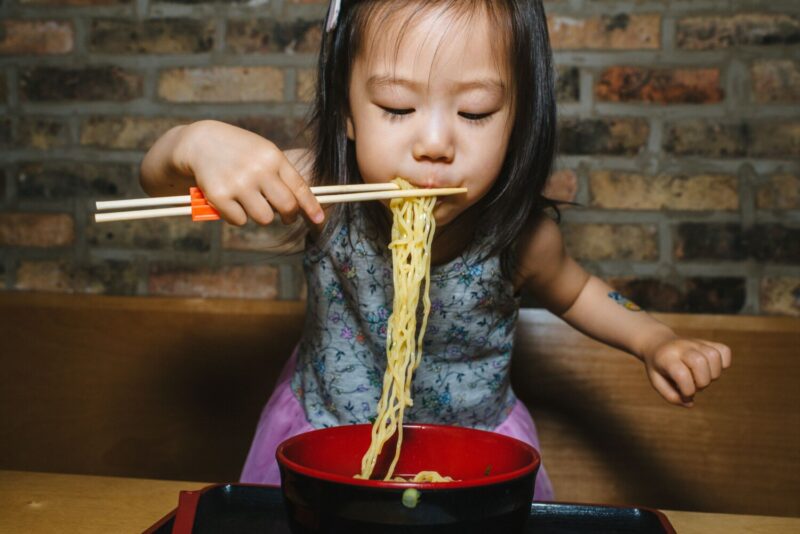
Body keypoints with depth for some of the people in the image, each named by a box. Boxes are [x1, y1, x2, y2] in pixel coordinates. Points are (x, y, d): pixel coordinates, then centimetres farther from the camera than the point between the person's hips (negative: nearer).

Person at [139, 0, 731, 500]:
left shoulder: (521, 232, -23)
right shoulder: (322, 191, -26)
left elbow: (573, 291, 2)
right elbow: (160, 180, -19)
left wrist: (655, 339, -14)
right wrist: (199, 141, -42)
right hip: (321, 444, 1)